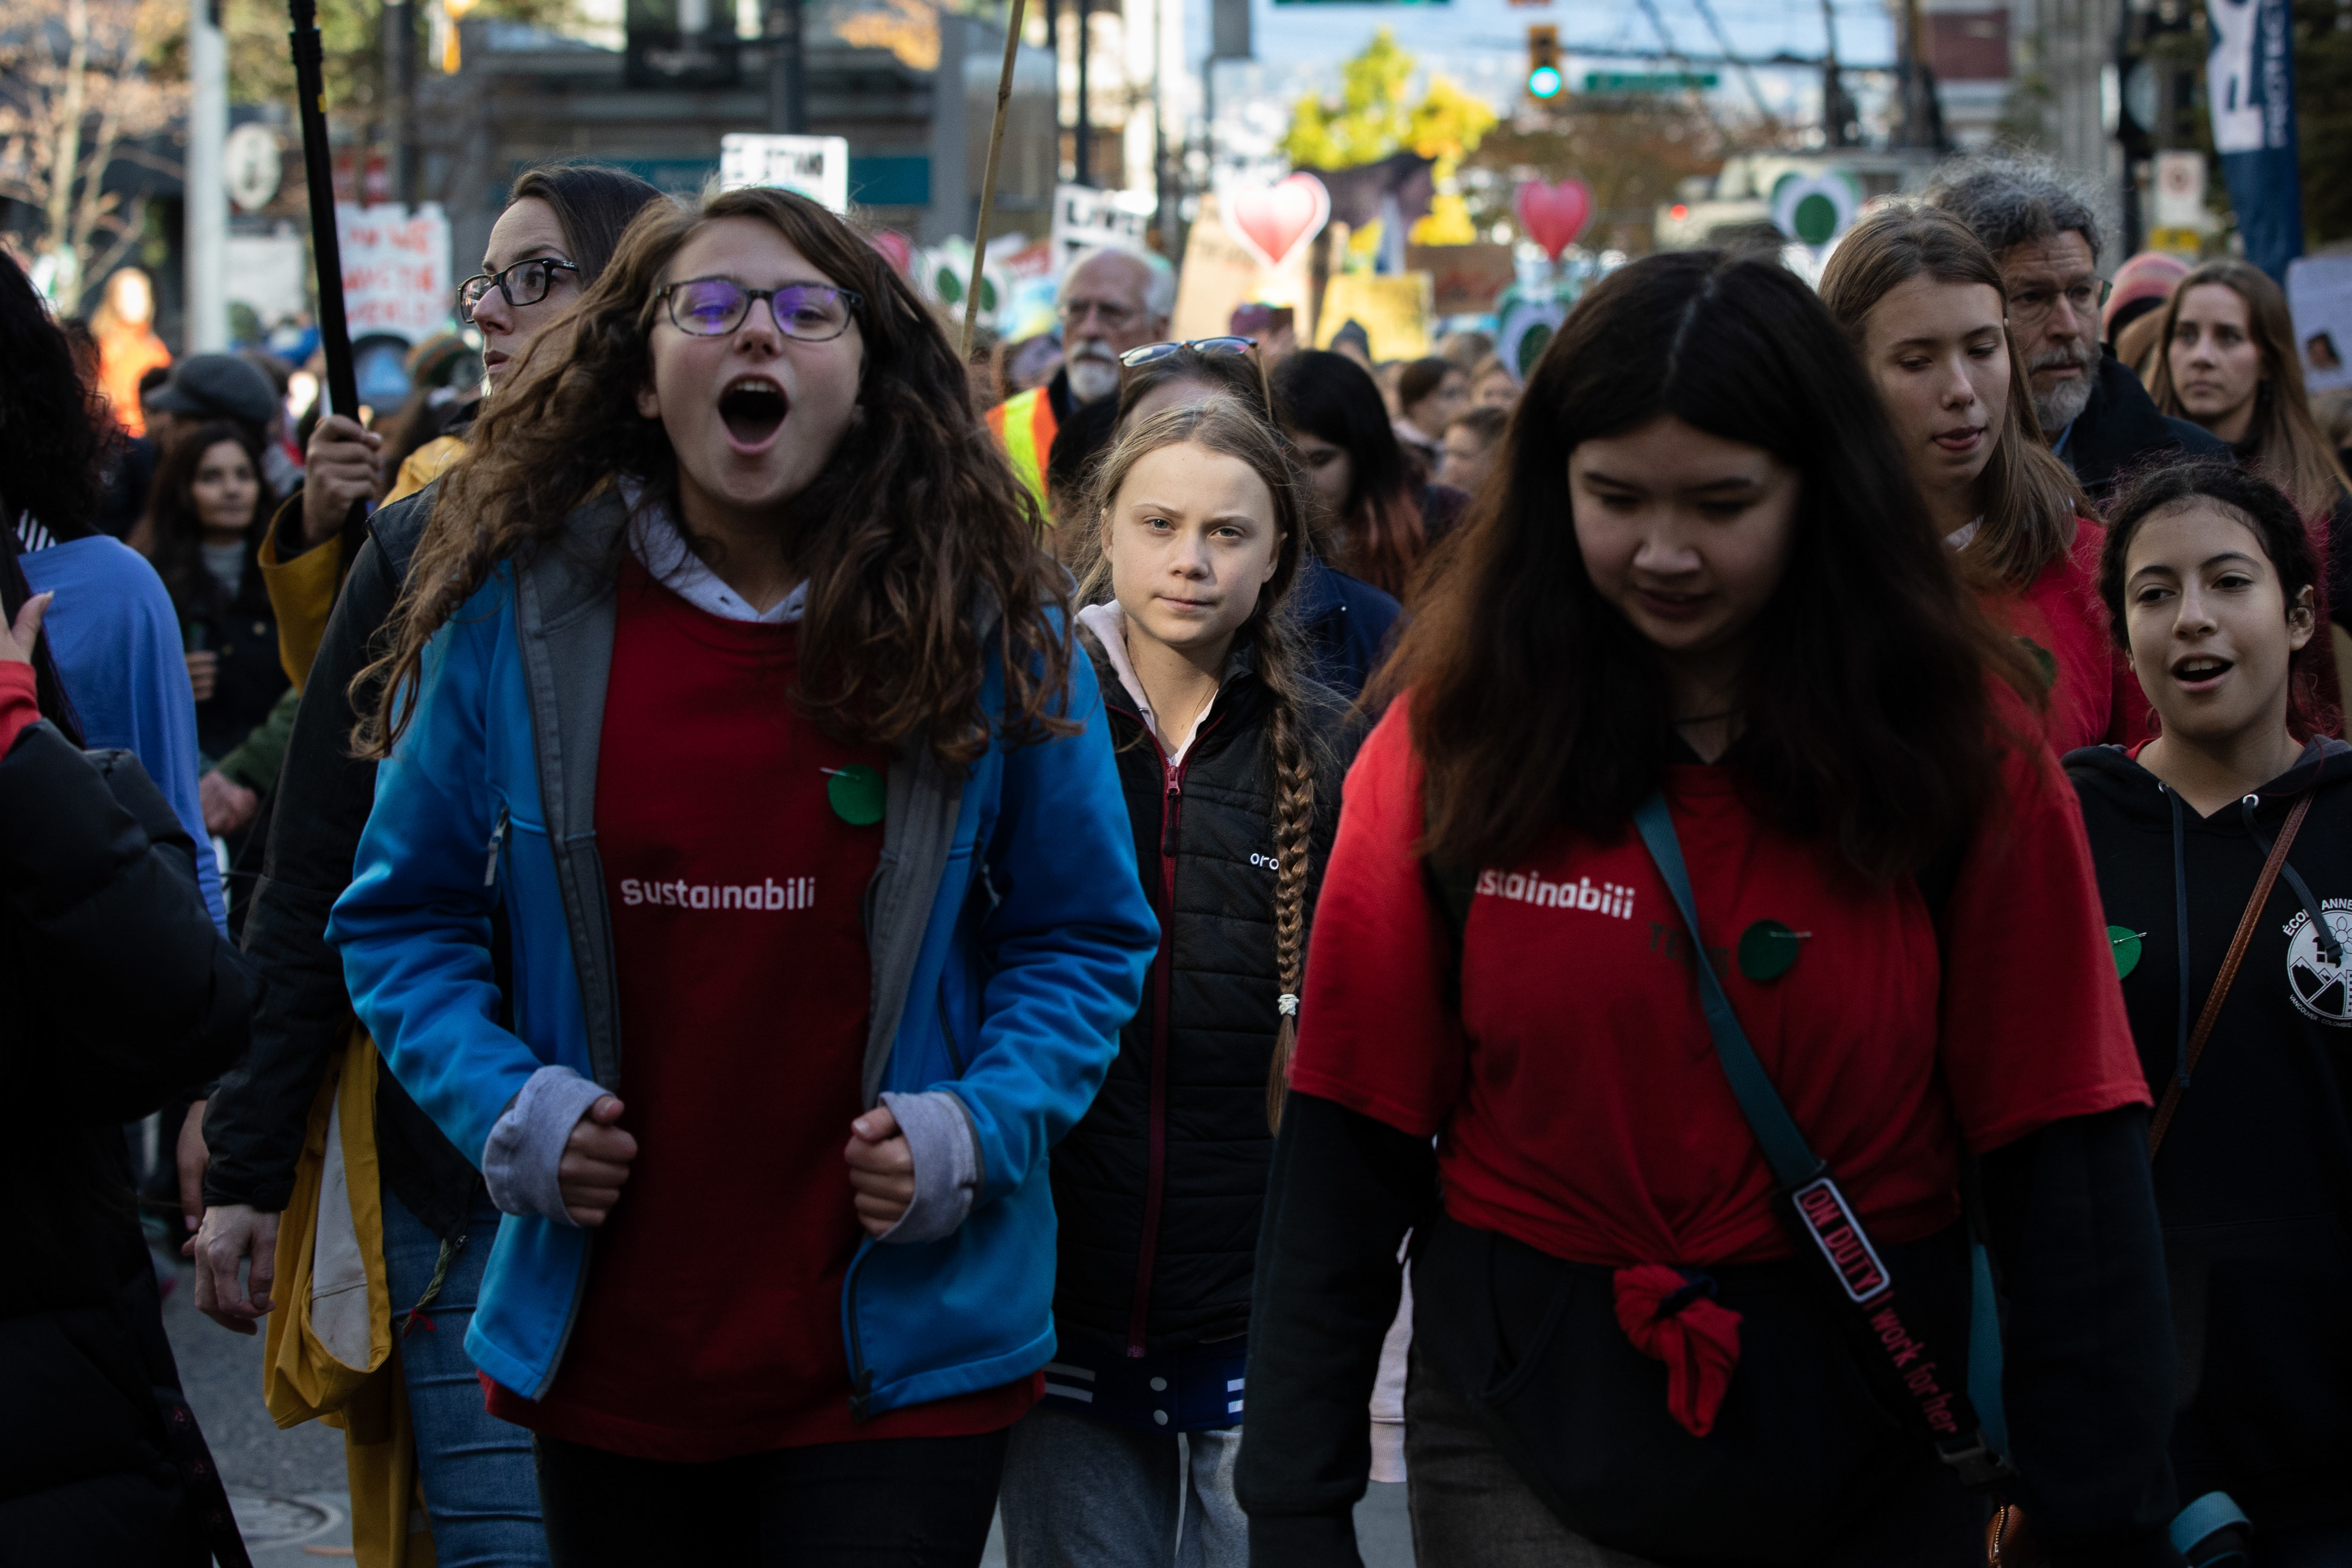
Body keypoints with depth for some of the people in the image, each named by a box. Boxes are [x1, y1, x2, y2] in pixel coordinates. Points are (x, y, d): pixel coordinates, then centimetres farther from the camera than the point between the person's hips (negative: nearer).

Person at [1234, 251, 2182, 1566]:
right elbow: (1352, 1138, -4)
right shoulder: (1456, 741, -5)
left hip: (1874, 1463, 1)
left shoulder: (1960, 744, -6)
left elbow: (2065, 1153, -8)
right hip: (1530, 1456, -1)